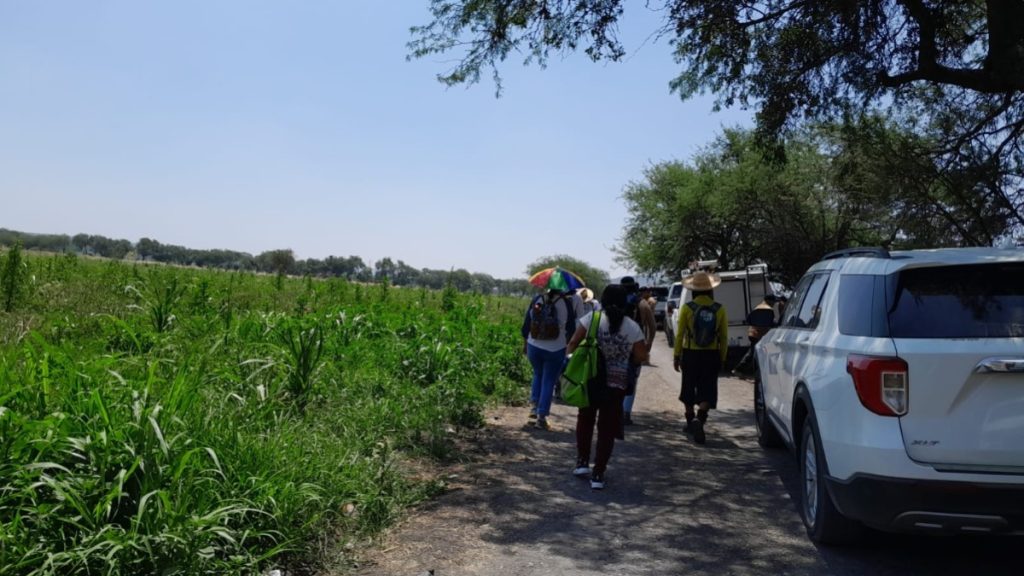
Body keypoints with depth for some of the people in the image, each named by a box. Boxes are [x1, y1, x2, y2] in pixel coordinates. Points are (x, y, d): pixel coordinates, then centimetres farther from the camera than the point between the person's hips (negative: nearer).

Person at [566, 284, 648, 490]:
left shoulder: (592, 318, -6)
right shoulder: (632, 327, -3)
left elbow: (573, 344, -5)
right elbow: (641, 357, 0)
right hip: (616, 385, 0)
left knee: (585, 421, 22)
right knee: (607, 429, 8)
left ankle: (582, 462, 23)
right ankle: (598, 474, 10)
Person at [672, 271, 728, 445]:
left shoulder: (687, 308, -7)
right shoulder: (719, 309, -3)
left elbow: (679, 334, -5)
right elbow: (724, 337, 0)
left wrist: (676, 356, 3)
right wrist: (722, 358, 10)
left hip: (690, 354, 0)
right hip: (711, 355, 0)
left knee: (689, 389, 17)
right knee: (707, 391, 3)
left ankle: (690, 421, 30)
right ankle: (699, 419, -20)